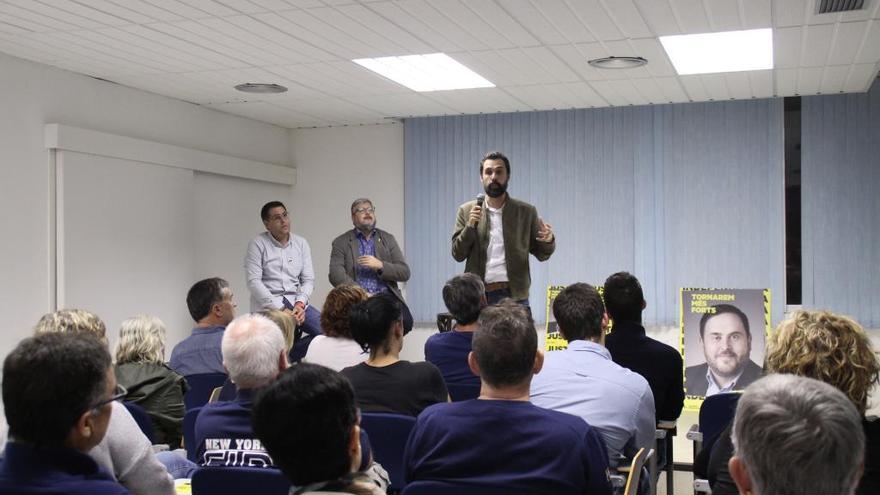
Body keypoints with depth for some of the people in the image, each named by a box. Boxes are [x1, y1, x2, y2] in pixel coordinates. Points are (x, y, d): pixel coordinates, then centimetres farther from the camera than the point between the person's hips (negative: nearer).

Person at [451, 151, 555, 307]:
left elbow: (541, 254, 9)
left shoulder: (526, 212, 5)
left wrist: (548, 241, -13)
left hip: (514, 295, 0)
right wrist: (470, 226, -10)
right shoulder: (466, 211, 7)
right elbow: (458, 254, 5)